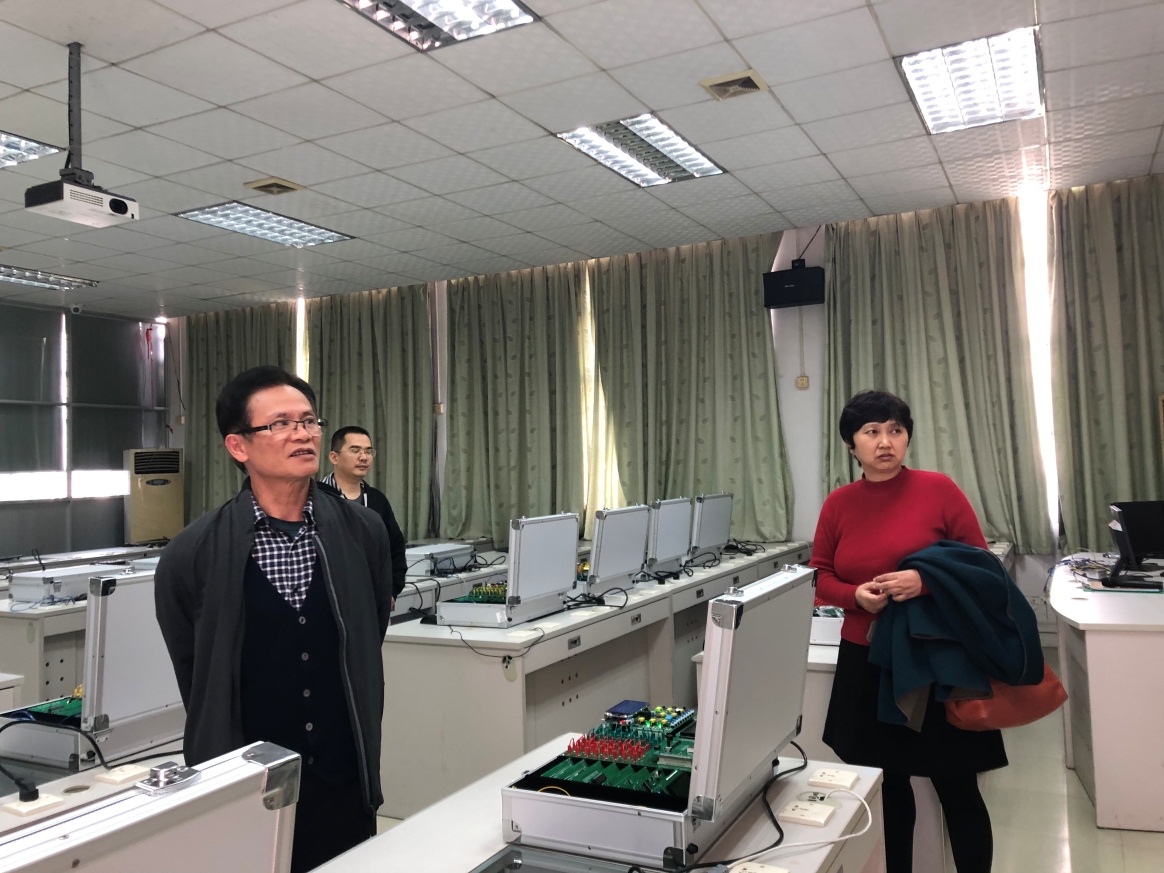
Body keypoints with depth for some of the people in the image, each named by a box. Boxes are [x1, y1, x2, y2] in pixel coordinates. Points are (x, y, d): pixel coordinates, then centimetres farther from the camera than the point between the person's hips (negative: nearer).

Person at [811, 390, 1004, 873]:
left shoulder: (939, 489, -7)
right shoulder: (837, 504, 1)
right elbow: (820, 576, 7)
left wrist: (925, 581, -21)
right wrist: (856, 595, -13)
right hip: (867, 664, 3)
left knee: (957, 789, 6)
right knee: (888, 787, 15)